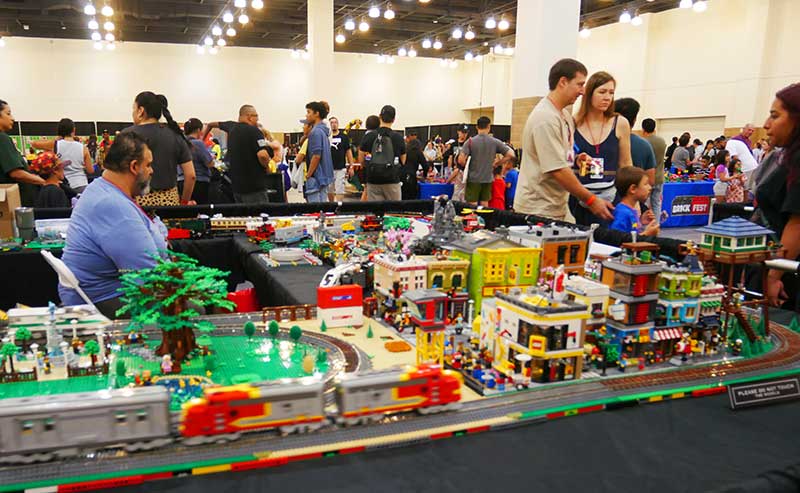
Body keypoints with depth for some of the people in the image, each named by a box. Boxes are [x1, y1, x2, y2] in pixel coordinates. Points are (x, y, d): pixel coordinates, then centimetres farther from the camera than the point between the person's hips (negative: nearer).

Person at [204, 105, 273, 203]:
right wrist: (266, 167, -8)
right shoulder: (254, 131, -14)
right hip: (254, 186, -8)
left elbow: (211, 124, 30)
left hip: (236, 185, 8)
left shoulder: (232, 127, 11)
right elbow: (262, 154, -29)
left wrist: (202, 138, 47)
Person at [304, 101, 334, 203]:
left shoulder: (316, 131, -15)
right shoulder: (323, 130, 14)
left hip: (316, 176, -10)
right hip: (324, 175, 10)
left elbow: (316, 156, -20)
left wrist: (308, 175, -15)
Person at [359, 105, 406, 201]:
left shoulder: (368, 136, -1)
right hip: (392, 180, -1)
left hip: (373, 180, 2)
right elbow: (403, 161, 6)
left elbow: (361, 160, 4)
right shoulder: (398, 137, -4)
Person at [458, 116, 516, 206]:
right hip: (487, 179, 2)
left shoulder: (470, 141, -8)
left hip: (473, 179, -2)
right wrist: (496, 164, 3)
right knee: (484, 206, 13)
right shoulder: (495, 142, -2)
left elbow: (461, 160, -15)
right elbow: (511, 155, -6)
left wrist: (467, 167, 5)